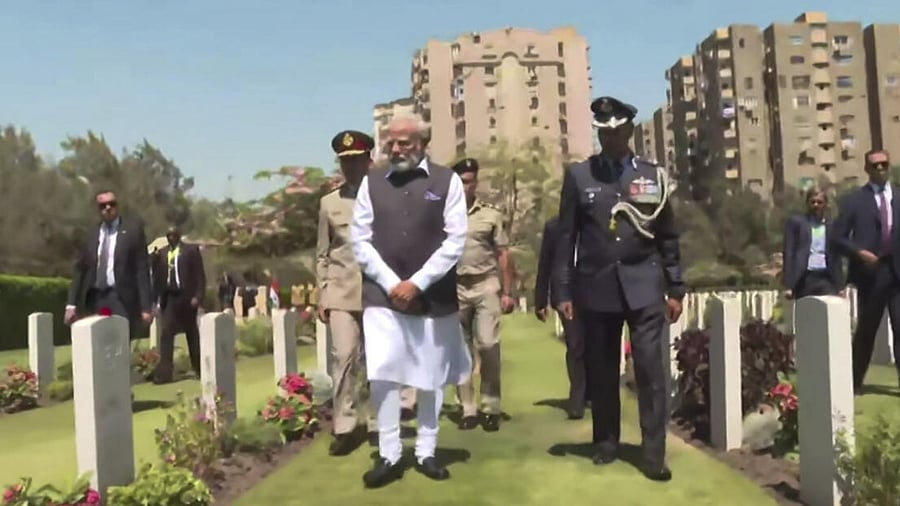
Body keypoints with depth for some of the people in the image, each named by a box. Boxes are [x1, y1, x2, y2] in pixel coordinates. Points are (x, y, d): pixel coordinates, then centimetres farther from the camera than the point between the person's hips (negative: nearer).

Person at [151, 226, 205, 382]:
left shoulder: (191, 250, 1)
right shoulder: (161, 253, 12)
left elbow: (200, 275, -4)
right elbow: (157, 276, 11)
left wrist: (198, 296, -13)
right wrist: (156, 298, 1)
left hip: (186, 297, -3)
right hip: (168, 297, 3)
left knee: (192, 333, 8)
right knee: (166, 334, -5)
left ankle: (199, 369, 20)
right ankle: (164, 372, -6)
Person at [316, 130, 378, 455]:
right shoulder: (329, 203, 10)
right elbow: (322, 254, 12)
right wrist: (321, 297, 7)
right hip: (341, 293, 1)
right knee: (343, 357, -8)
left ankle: (378, 425, 18)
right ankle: (344, 427, 0)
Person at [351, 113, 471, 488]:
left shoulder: (447, 181, 1)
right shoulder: (371, 182, 6)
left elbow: (455, 240, -5)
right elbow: (360, 240, 3)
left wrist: (417, 283, -11)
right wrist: (391, 283, -8)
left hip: (433, 297, 0)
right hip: (383, 294, 1)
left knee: (430, 377, 8)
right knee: (382, 375, -7)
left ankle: (425, 453, 23)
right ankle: (389, 456, 7)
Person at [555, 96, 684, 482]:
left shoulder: (653, 175, 6)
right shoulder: (578, 175, 3)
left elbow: (667, 237, 9)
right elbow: (567, 237, 3)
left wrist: (675, 289, 6)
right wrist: (565, 291, -1)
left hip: (644, 285, 0)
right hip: (597, 286, 0)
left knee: (650, 368, -4)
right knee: (601, 369, 9)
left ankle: (654, 454, 4)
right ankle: (606, 442, 26)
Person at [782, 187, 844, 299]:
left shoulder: (832, 226, 12)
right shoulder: (795, 222, 5)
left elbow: (836, 257, 13)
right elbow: (789, 253, 0)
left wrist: (840, 286, 7)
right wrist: (788, 285, -7)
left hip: (826, 279, 2)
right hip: (804, 279, -2)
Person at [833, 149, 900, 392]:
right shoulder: (854, 200, 3)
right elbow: (838, 237, 0)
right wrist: (859, 252, -15)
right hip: (870, 273, -2)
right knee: (866, 330, 7)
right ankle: (855, 382, 19)